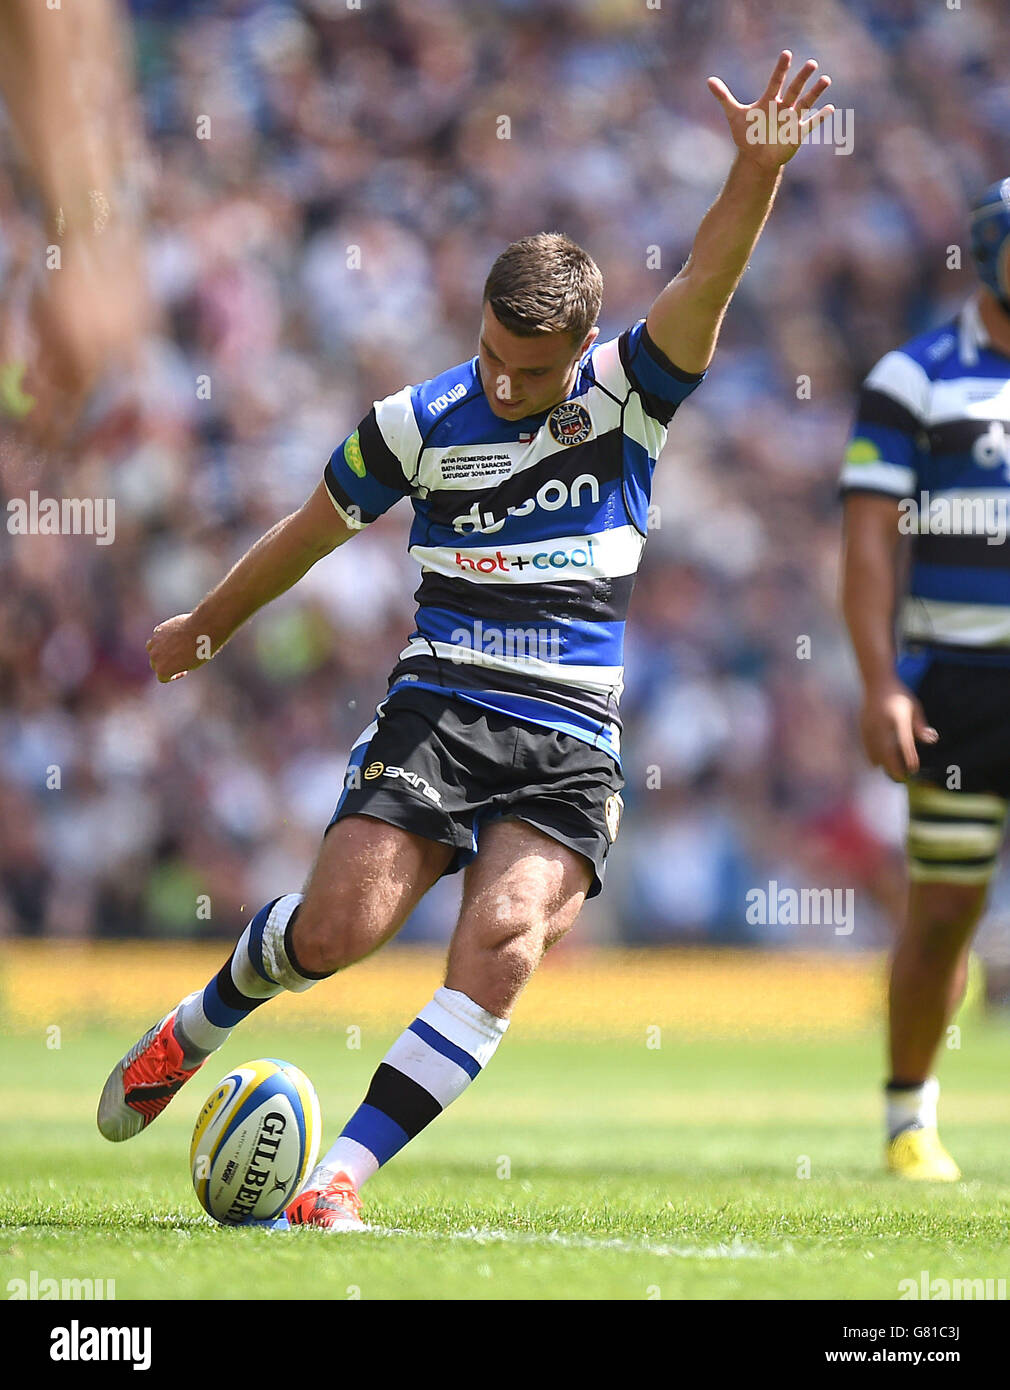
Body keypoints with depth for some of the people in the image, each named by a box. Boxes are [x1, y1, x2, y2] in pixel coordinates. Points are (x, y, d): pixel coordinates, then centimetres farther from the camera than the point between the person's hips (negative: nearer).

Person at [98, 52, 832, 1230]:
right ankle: (195, 1029, 19)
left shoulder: (627, 395, -1)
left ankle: (339, 1180, -20)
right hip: (436, 711, 0)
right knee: (339, 924, -15)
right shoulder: (420, 422, 1)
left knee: (505, 937, -22)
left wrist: (758, 171, -37)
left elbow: (704, 284, -19)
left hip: (570, 744, 0)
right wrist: (206, 628, 31)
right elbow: (312, 530, 18)